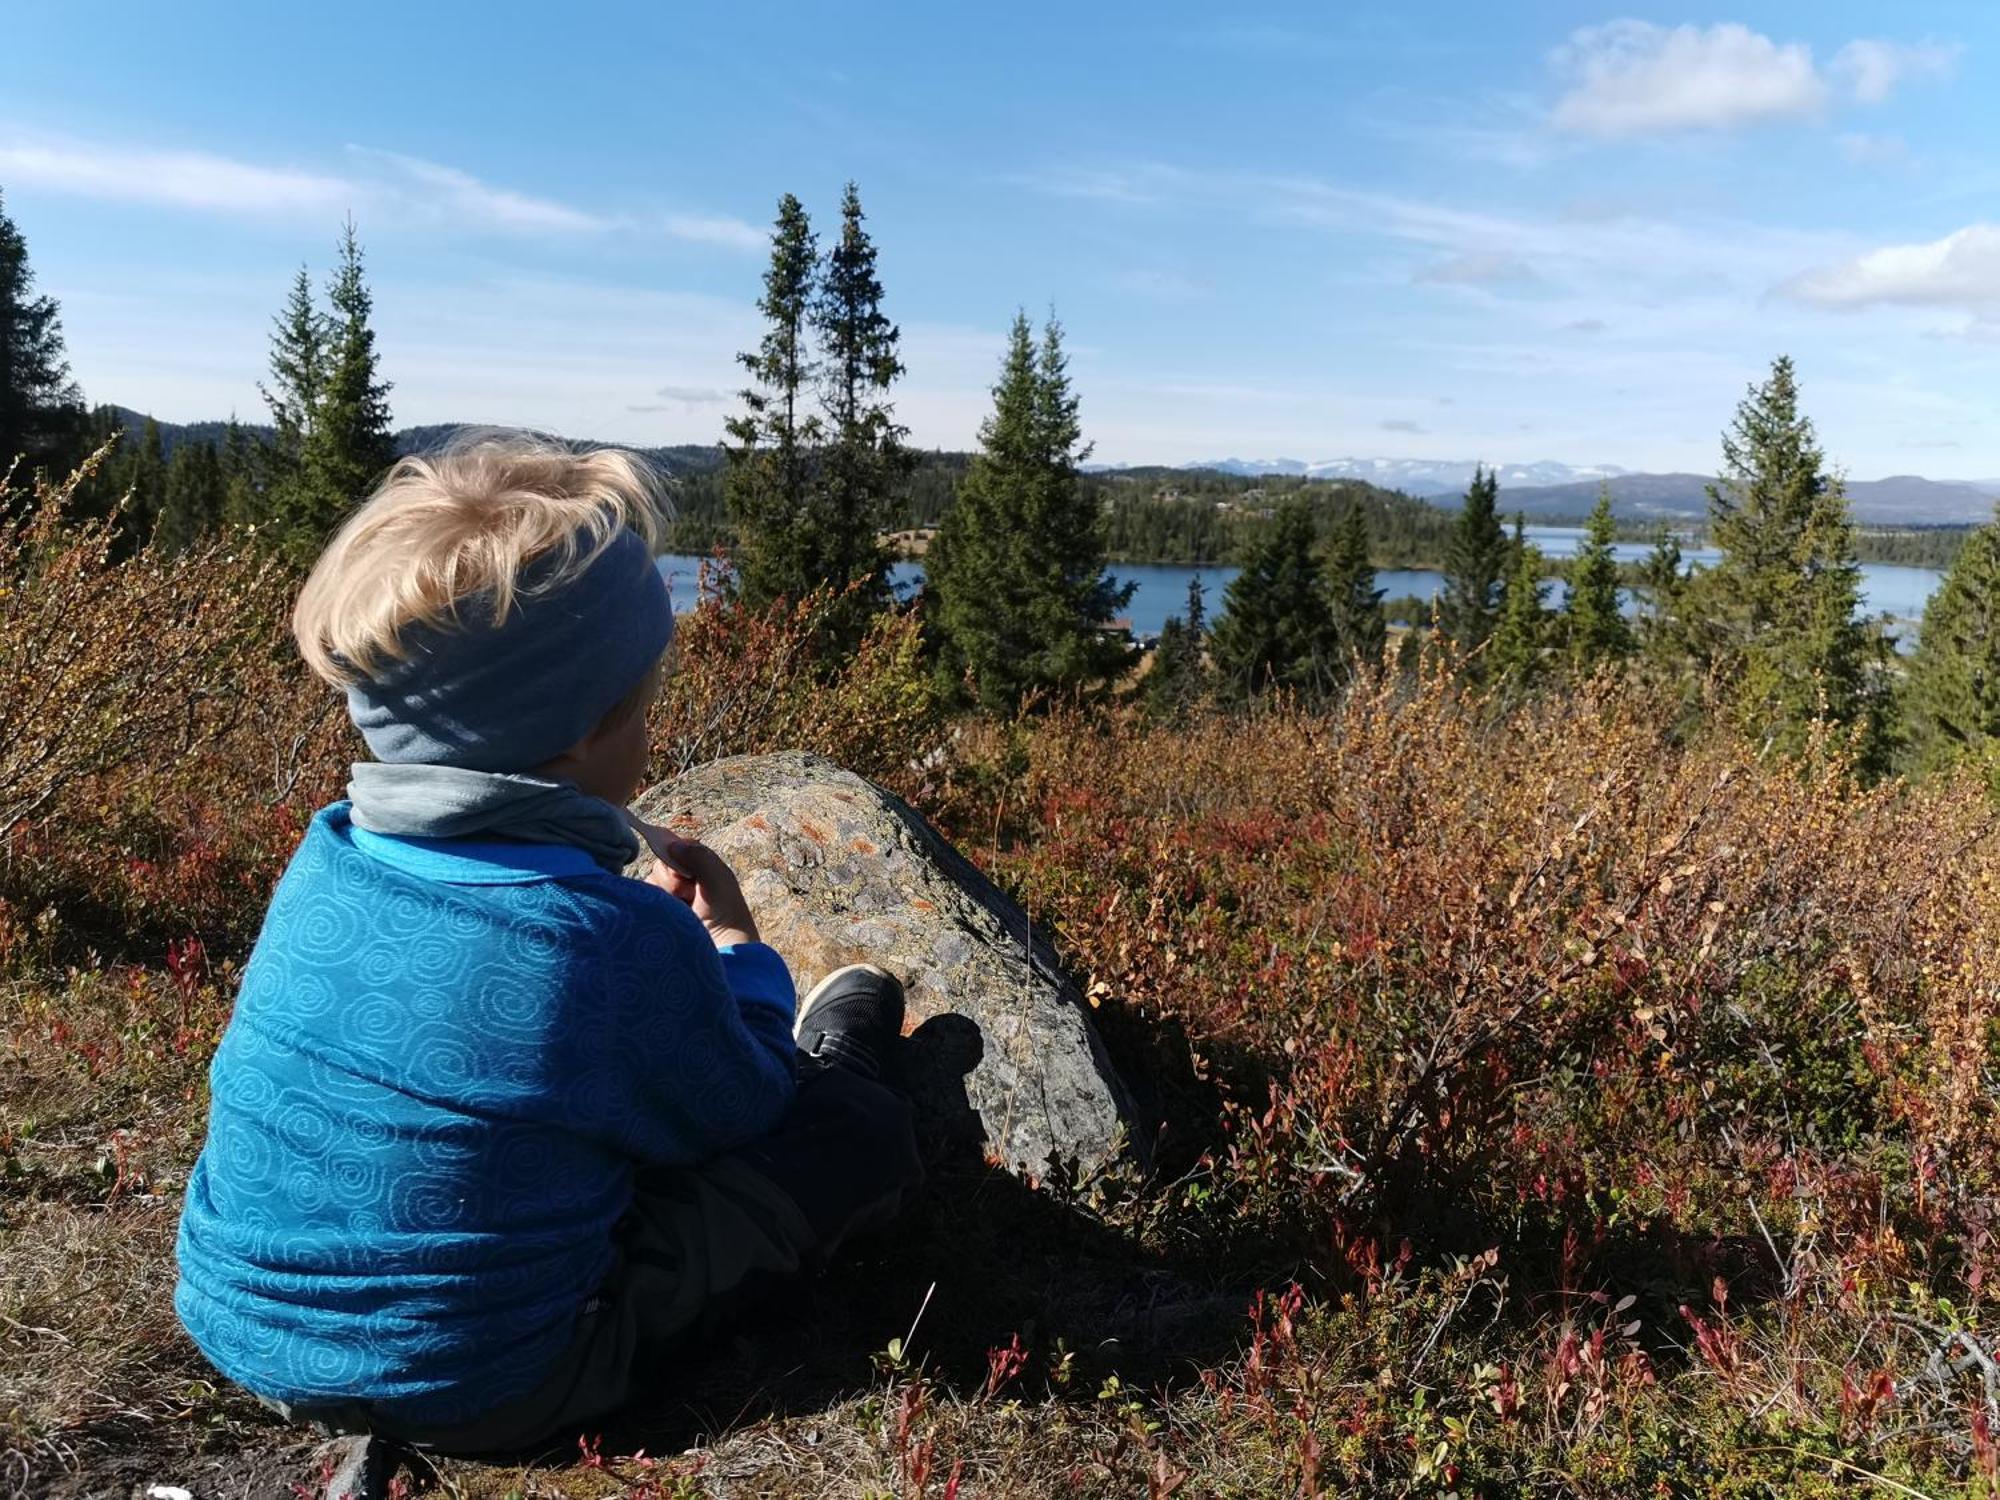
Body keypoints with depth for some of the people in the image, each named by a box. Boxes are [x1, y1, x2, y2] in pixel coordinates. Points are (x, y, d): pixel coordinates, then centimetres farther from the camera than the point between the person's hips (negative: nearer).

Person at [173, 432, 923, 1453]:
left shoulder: (325, 859, -9)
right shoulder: (624, 945, -28)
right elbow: (737, 1118, -6)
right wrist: (733, 939, 8)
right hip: (475, 1392, -6)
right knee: (861, 1135, 6)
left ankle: (798, 1067, 48)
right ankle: (831, 1065, 38)